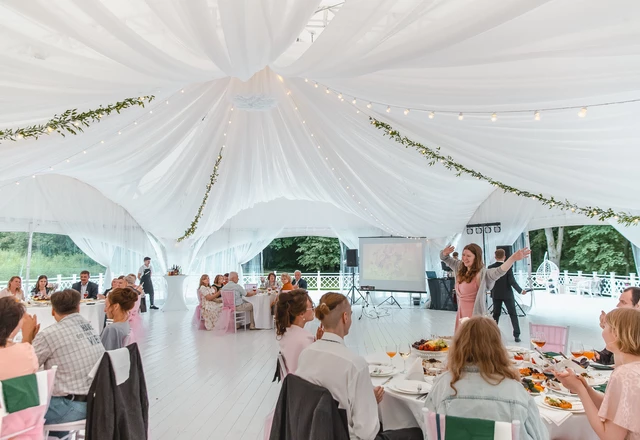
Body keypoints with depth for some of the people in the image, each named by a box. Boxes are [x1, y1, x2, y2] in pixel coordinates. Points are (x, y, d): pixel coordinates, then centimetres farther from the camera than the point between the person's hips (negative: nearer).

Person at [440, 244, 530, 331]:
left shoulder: (482, 273, -16)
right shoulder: (460, 267, 5)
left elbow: (498, 271, -34)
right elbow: (445, 258, 17)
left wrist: (512, 258, -50)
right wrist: (445, 253, -8)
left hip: (475, 316, -7)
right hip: (461, 315, 7)